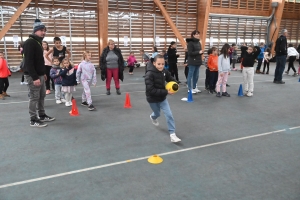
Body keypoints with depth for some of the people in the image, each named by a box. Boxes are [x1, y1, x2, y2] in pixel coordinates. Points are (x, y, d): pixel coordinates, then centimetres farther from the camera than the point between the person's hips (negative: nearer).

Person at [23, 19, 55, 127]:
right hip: (33, 76, -10)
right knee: (34, 98, -3)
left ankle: (42, 115, 28)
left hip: (39, 75, 10)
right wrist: (35, 77, -26)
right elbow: (28, 62, -23)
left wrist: (43, 73, 21)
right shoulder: (29, 42, -16)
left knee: (42, 96, 16)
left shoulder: (38, 42, 15)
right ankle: (33, 120, 6)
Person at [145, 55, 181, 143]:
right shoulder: (149, 74, -29)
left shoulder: (164, 71, -12)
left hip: (162, 98, 4)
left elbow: (171, 79, 7)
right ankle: (153, 117, 59)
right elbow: (151, 90, -32)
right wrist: (166, 92, -34)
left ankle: (172, 134, 3)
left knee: (169, 115, -5)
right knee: (157, 114, 21)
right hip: (153, 99, -3)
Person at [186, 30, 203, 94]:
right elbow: (190, 53, -18)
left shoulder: (198, 42, 14)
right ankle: (190, 89, 5)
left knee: (196, 75, 13)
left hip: (198, 61, 8)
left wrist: (201, 52, -1)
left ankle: (194, 87, 24)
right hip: (192, 62, -8)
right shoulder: (190, 42, -12)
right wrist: (198, 52, -17)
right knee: (190, 75, -1)